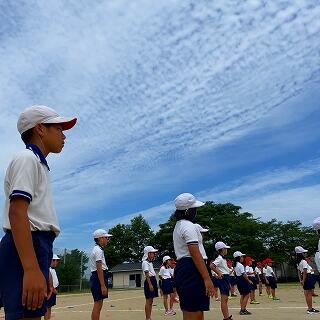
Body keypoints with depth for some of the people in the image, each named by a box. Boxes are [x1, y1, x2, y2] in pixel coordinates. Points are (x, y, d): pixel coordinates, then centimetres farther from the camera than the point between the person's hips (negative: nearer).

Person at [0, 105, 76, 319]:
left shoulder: (39, 164, 25)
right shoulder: (27, 158, -4)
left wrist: (43, 269, 27)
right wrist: (31, 269, -28)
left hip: (36, 247, 10)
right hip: (26, 249, -10)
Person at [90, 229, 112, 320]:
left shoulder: (97, 249, 18)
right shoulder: (98, 250, -14)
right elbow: (99, 269, -21)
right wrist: (103, 285, -23)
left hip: (96, 278, 11)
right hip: (98, 278, -11)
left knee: (99, 305, 15)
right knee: (97, 305, -8)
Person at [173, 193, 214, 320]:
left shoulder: (178, 226, 19)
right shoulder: (189, 226, -13)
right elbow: (195, 254, -20)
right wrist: (207, 278, -21)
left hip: (181, 268, 11)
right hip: (191, 269, -11)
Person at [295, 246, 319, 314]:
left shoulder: (298, 263, 10)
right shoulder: (304, 261, -18)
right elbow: (305, 271, -21)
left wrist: (300, 280, 11)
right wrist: (303, 280, -18)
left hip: (304, 278, 9)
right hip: (308, 277, -9)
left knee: (307, 294, 15)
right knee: (309, 293, -3)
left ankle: (310, 308, 25)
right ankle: (310, 309, 2)